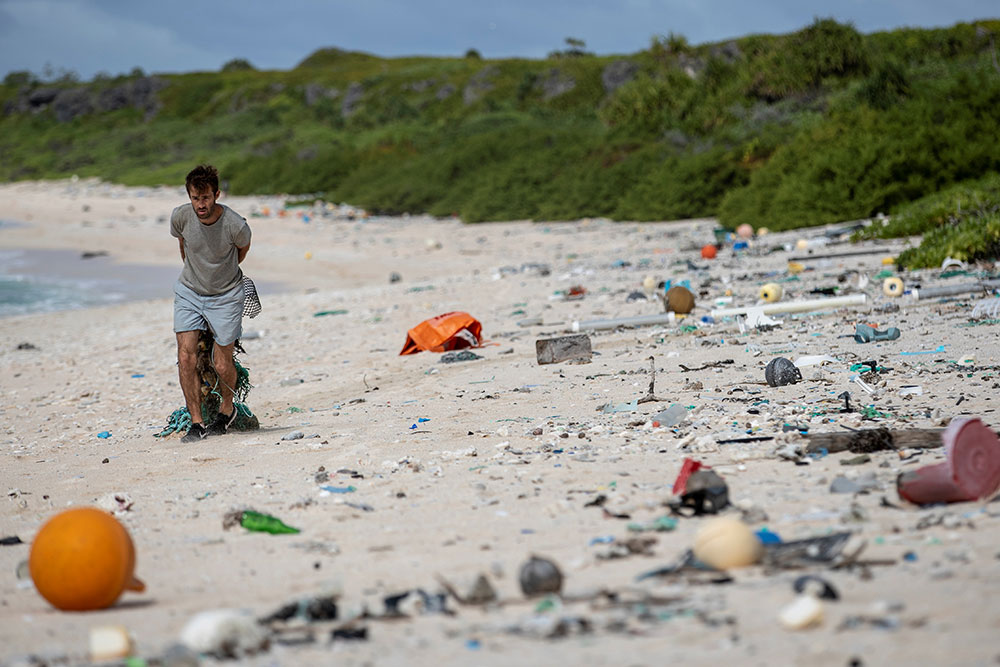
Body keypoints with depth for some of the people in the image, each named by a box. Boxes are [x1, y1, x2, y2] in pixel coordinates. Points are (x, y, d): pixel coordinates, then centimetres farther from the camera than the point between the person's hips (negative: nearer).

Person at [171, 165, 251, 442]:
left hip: (225, 296, -2)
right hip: (188, 292, 2)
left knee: (223, 366, 3)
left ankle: (227, 408, 33)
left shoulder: (236, 225, -25)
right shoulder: (181, 216, -17)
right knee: (186, 358, -11)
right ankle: (197, 423, 0)